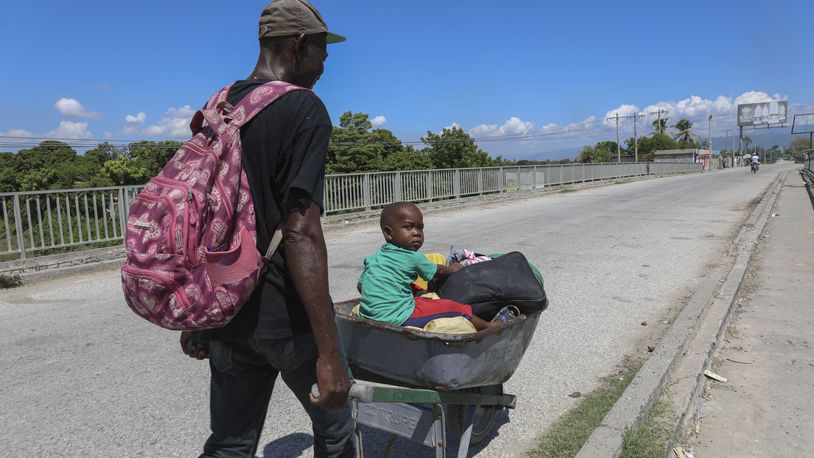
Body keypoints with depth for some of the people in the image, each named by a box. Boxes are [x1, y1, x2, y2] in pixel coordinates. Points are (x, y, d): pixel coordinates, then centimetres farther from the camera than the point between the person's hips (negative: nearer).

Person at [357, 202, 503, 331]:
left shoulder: (373, 258, 11)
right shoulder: (412, 258, -8)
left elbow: (360, 285, 16)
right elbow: (438, 272, 10)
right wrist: (453, 269, 31)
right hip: (397, 318, -9)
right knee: (455, 309, -4)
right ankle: (489, 326, 12)